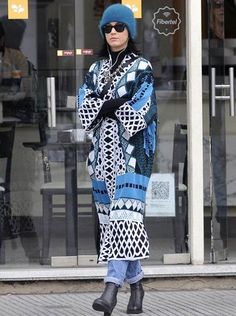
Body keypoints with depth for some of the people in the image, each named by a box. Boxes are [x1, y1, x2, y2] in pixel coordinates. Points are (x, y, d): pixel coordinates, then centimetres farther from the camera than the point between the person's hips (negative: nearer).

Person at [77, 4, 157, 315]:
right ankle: (135, 283, 17)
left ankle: (113, 285, -25)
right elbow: (84, 106, 1)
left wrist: (105, 106, -7)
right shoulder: (96, 70, 15)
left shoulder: (142, 67, 2)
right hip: (103, 150, 5)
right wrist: (119, 103, -13)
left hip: (131, 151, -5)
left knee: (124, 215, -15)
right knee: (112, 217, 6)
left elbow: (143, 111, -11)